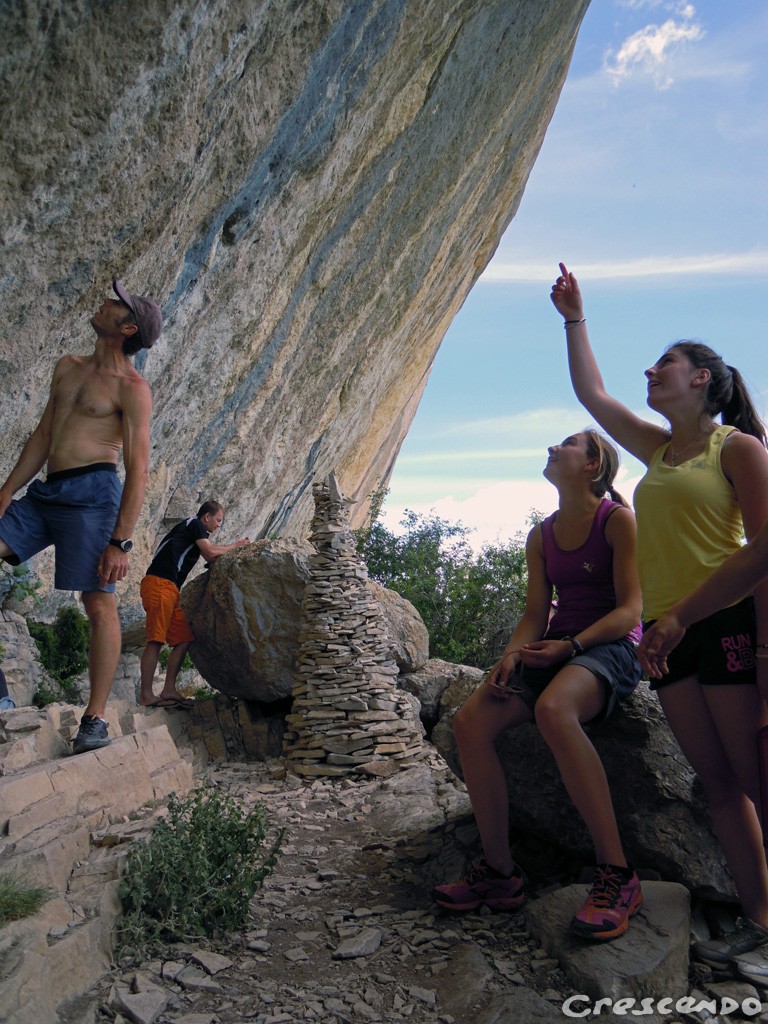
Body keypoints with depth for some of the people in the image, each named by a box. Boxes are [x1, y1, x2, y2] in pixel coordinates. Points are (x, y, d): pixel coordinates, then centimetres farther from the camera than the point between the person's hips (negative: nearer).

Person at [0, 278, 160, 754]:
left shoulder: (131, 388, -4)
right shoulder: (68, 368, 19)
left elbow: (138, 469, -9)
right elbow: (43, 435, 22)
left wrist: (121, 540, -15)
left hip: (91, 492, -8)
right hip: (44, 492, 8)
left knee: (99, 604, -6)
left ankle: (95, 717, 2)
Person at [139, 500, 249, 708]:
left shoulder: (196, 530, 28)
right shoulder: (195, 524, 1)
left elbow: (210, 557, 30)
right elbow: (211, 552, -7)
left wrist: (233, 548, 24)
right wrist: (234, 546, 6)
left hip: (171, 589, 10)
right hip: (159, 583, -10)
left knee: (184, 639, 5)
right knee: (156, 640, -13)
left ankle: (169, 691, 4)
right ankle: (146, 694, -14)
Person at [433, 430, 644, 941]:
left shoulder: (619, 520, -4)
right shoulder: (541, 537, 15)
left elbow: (630, 610, -10)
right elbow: (535, 613, 10)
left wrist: (570, 645, -22)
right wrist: (512, 656, -10)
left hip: (610, 648, -6)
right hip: (556, 651, 6)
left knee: (552, 708, -40)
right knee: (471, 720, -18)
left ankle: (617, 875, -31)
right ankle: (500, 873, -7)